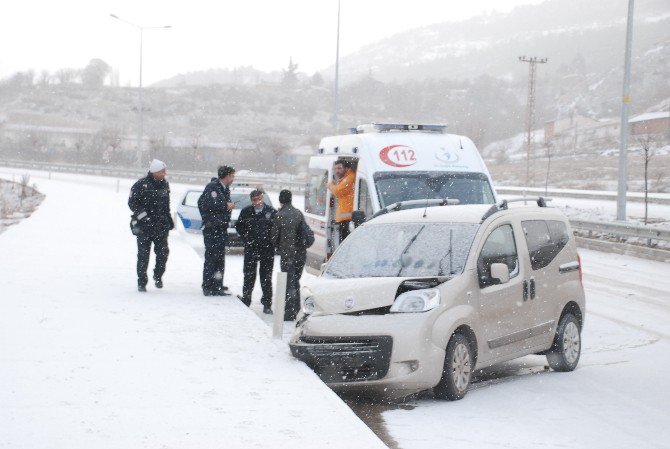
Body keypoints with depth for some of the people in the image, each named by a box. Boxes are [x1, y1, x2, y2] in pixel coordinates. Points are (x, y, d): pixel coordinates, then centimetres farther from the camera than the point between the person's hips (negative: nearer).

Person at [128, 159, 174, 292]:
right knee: (143, 254, 0)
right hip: (144, 226, -5)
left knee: (163, 252, -2)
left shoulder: (164, 185, 10)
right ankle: (141, 282, 11)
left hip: (161, 225, 5)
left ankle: (158, 275, 22)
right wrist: (144, 216, -16)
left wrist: (169, 220, 17)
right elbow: (132, 203, -9)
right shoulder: (141, 185, -10)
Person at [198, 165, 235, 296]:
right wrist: (225, 206, -13)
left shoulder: (225, 189, 18)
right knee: (211, 257, -8)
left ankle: (217, 287, 16)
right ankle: (208, 288, -6)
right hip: (211, 228, -9)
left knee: (220, 259, 10)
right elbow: (209, 204, -22)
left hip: (222, 228, 9)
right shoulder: (212, 187, -11)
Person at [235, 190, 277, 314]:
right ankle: (246, 300, 19)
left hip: (267, 249, -2)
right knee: (249, 276, 8)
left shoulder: (271, 212, -5)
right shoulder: (246, 212, 2)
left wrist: (270, 240, -9)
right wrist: (246, 237, 2)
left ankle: (267, 304, 9)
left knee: (266, 277, 3)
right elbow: (239, 226, 13)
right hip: (251, 248, 2)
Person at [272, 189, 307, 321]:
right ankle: (297, 310, 22)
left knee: (289, 283, -1)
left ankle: (290, 313, -3)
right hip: (301, 253, 5)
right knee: (296, 282, 17)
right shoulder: (299, 213, 4)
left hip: (287, 254, -5)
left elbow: (274, 237, -4)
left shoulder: (279, 216, -10)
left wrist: (279, 247, 15)